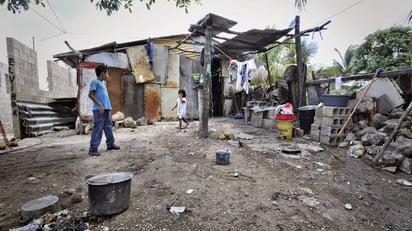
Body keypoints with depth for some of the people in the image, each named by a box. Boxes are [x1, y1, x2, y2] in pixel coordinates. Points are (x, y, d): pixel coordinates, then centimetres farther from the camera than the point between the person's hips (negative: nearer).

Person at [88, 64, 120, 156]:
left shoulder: (102, 83, 23)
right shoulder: (95, 81, -2)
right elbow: (91, 94, -10)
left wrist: (109, 109, 20)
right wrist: (100, 105, -17)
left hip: (106, 109, 9)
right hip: (99, 109, -9)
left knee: (108, 127, 13)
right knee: (97, 129, -9)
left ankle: (110, 144, 23)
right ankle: (93, 149, -5)